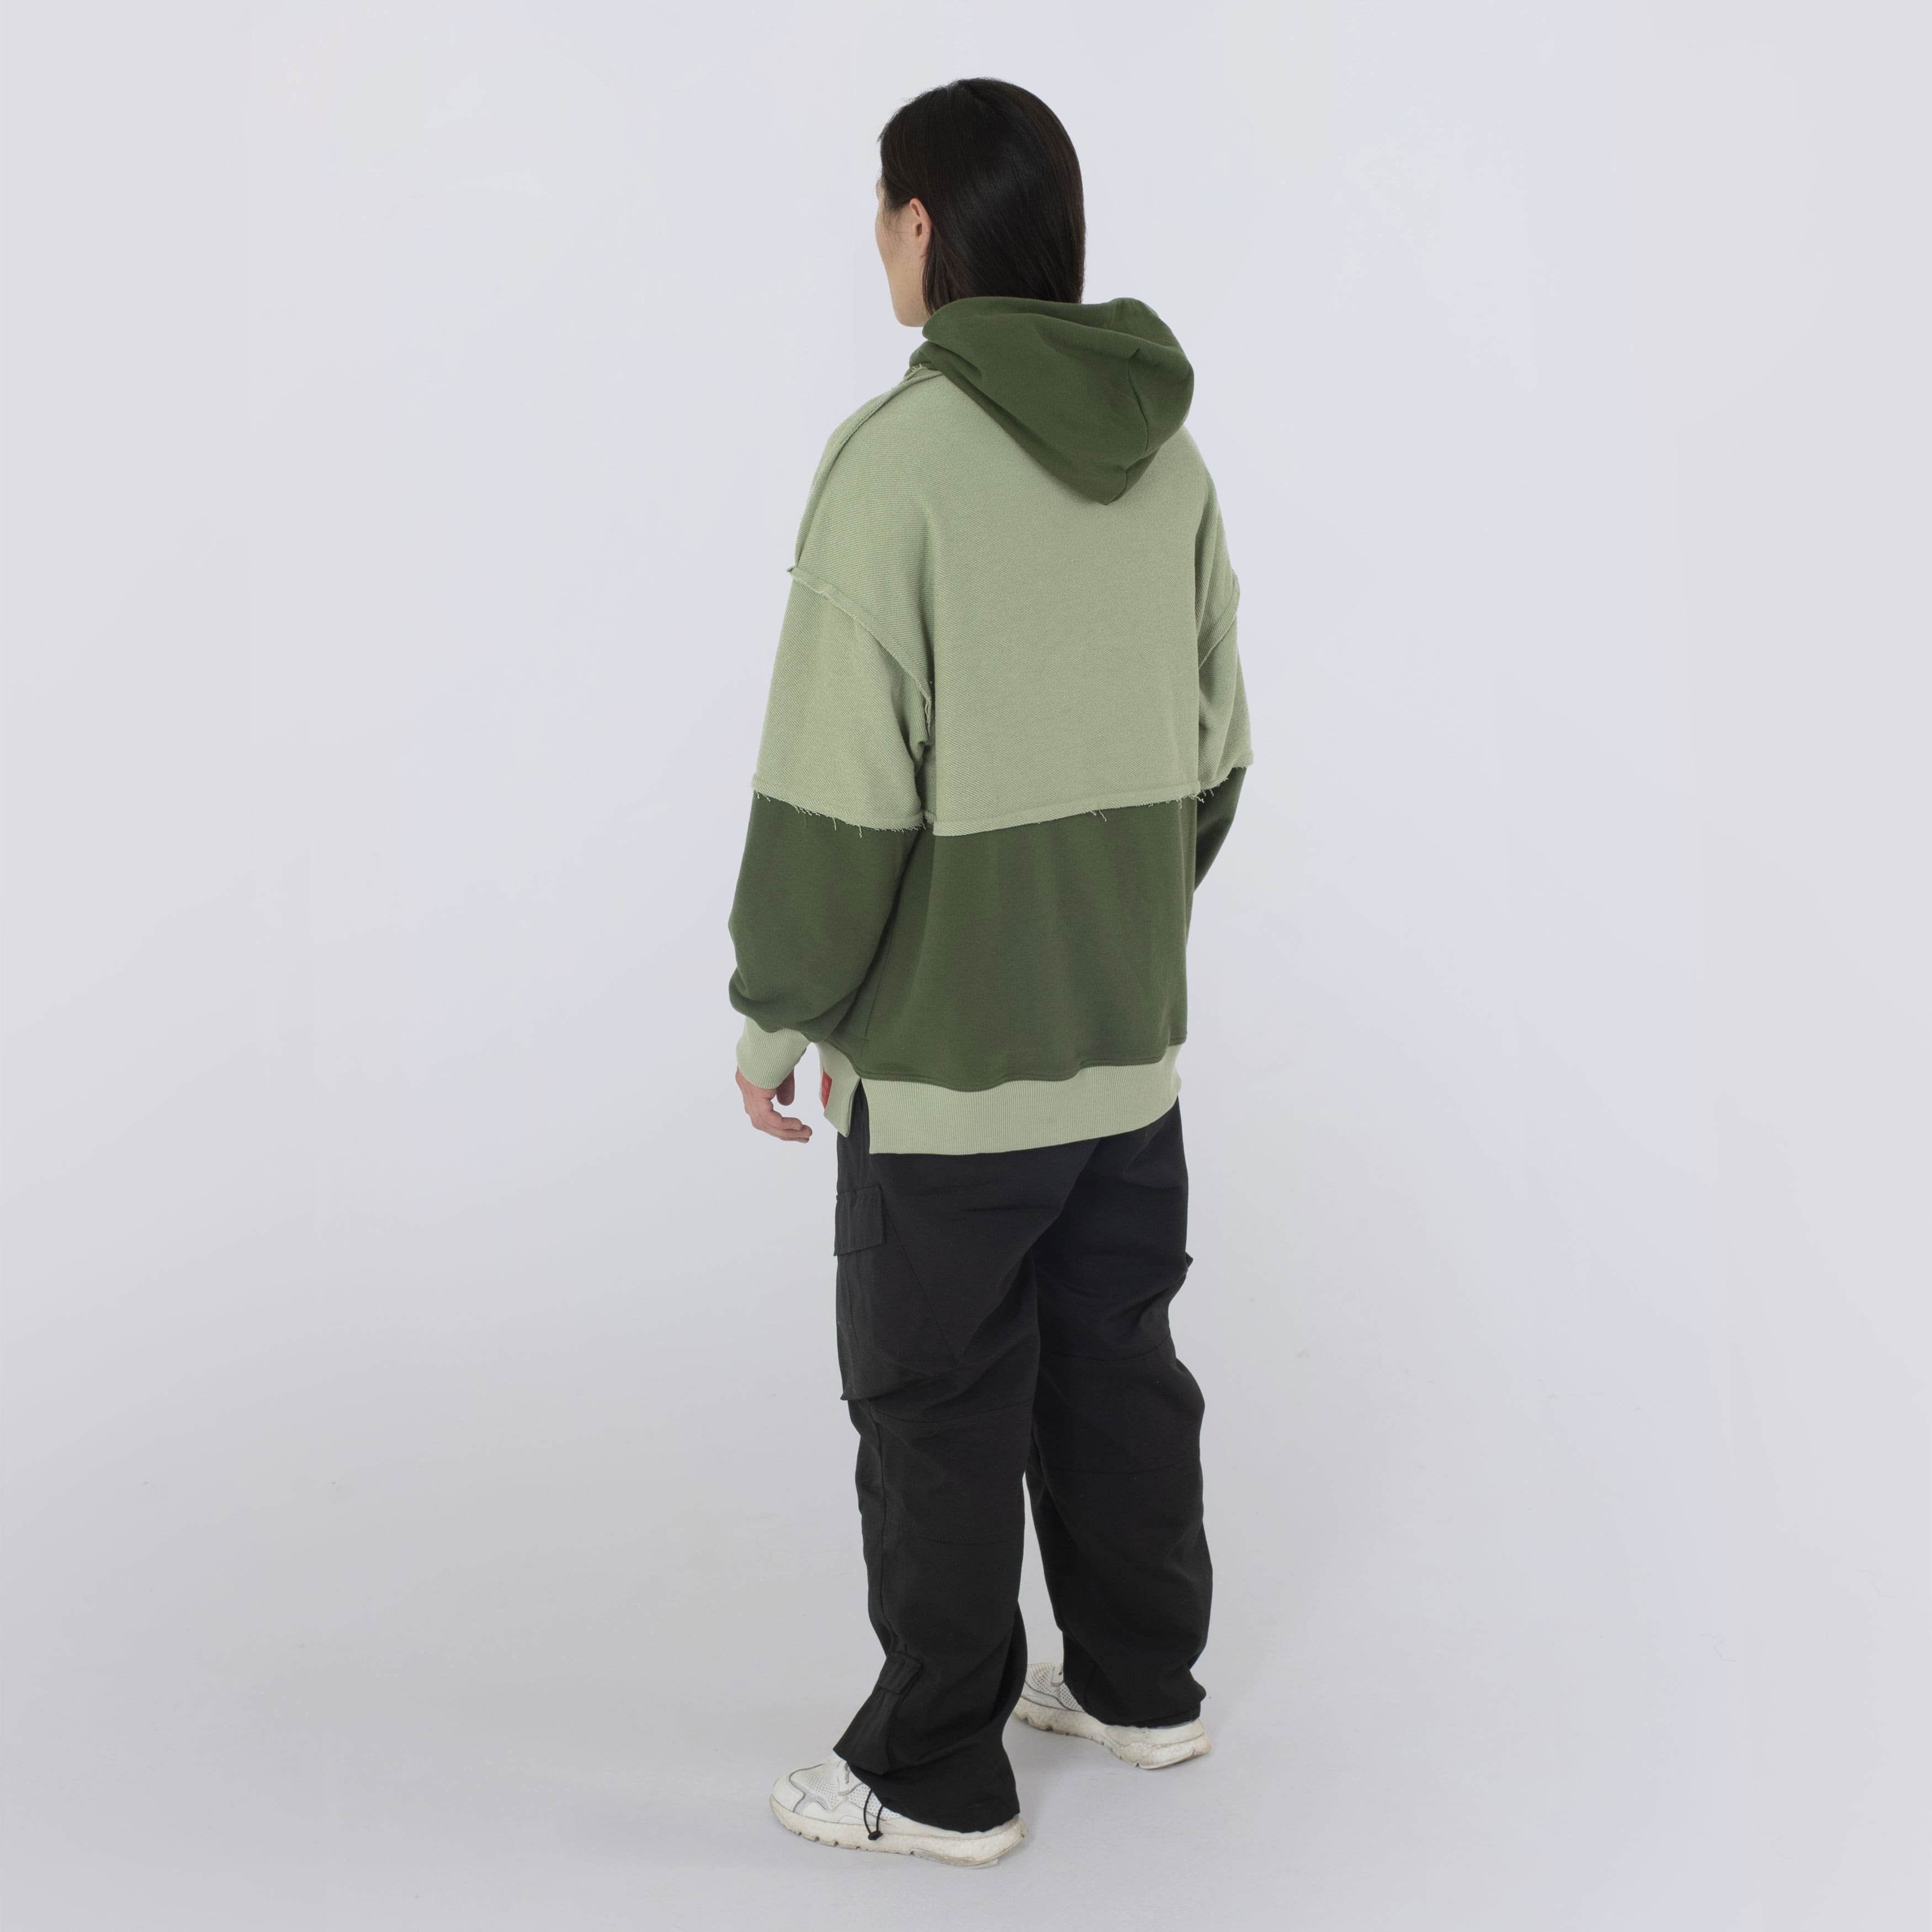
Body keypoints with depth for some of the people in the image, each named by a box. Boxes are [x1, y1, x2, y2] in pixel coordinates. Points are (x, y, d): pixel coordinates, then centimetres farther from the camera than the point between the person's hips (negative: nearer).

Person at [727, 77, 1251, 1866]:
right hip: (1128, 1034, 7)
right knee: (1116, 1367, 20)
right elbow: (1210, 751, 10)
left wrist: (776, 1011, -7)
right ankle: (1137, 1681, 37)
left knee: (936, 1412, 8)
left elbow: (837, 786, -20)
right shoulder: (1167, 453, 3)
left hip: (950, 1050, -7)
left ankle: (936, 1772, 23)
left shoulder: (899, 458, -19)